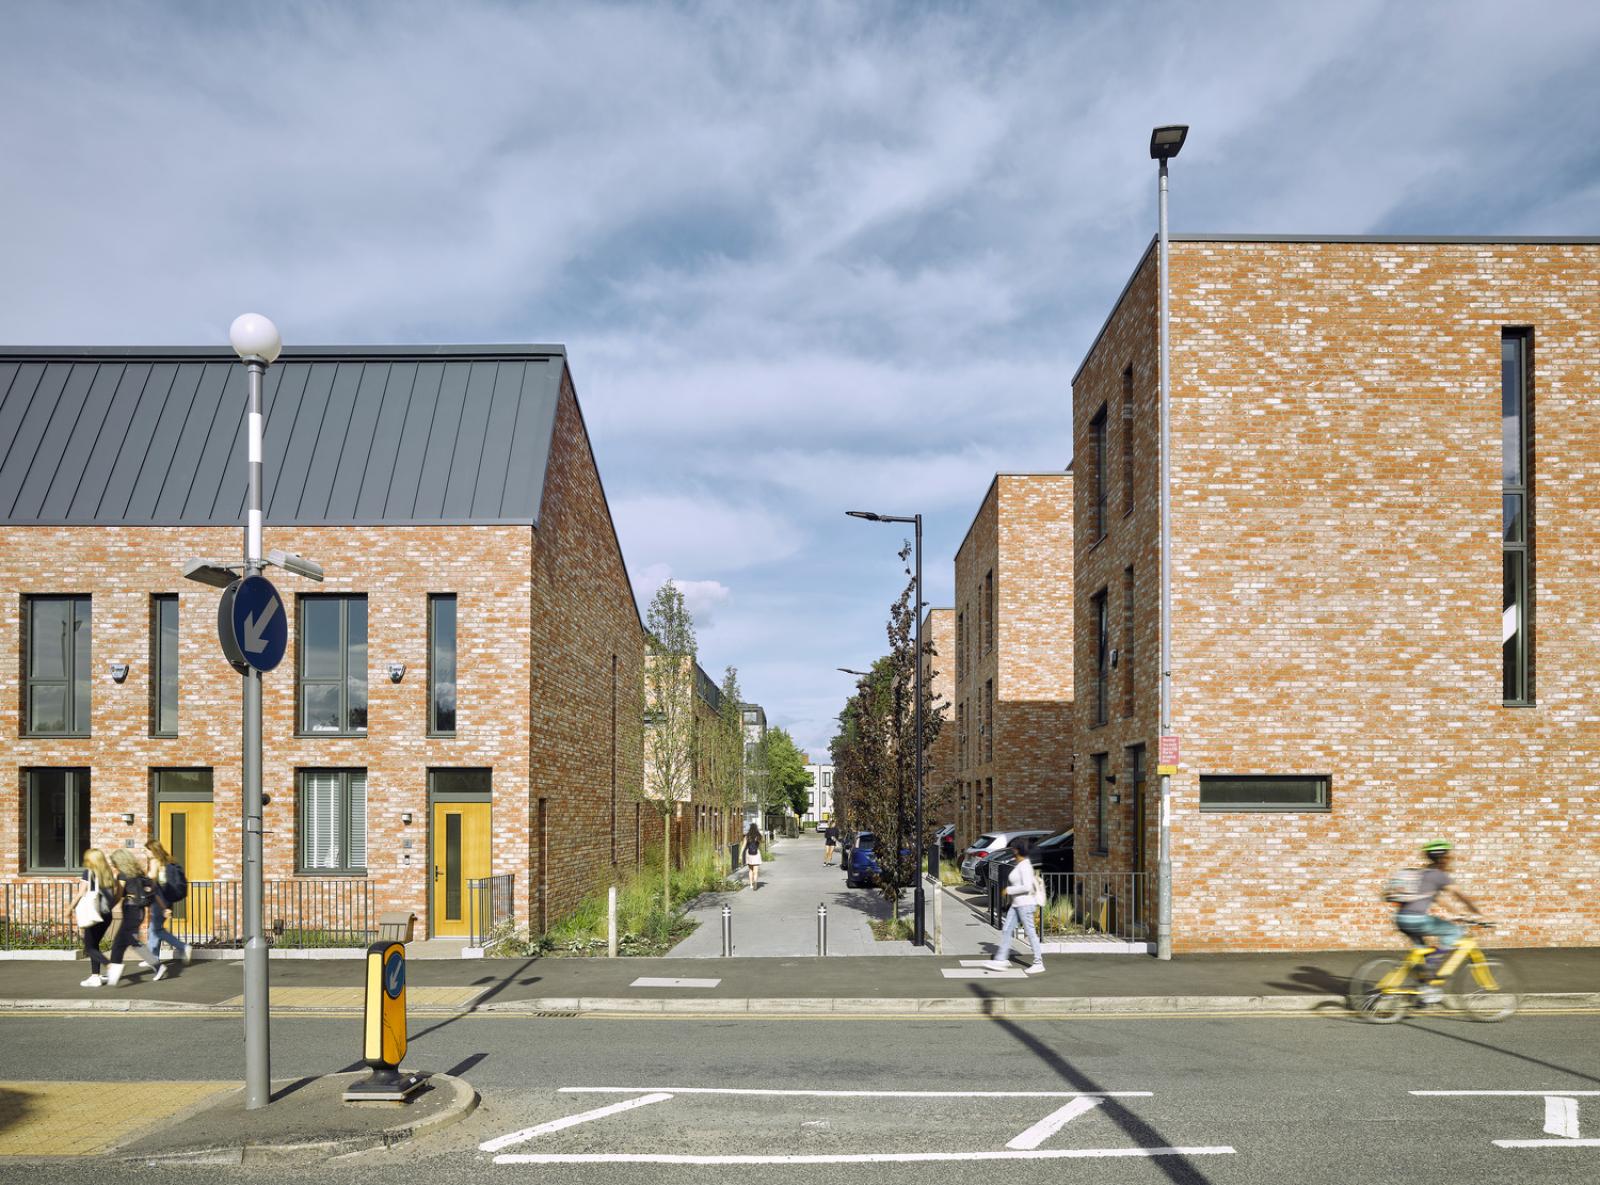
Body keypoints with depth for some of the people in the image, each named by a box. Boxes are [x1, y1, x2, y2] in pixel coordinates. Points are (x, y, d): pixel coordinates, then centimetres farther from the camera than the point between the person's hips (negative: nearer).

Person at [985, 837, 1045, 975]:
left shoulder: (1024, 866, -19)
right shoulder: (1020, 864, 10)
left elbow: (1027, 887, -26)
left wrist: (1009, 890, -18)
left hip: (1025, 904, -10)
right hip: (1017, 904, 10)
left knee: (1030, 933, -1)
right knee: (1006, 930, 7)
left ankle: (1039, 964, 9)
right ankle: (1001, 960, 8)